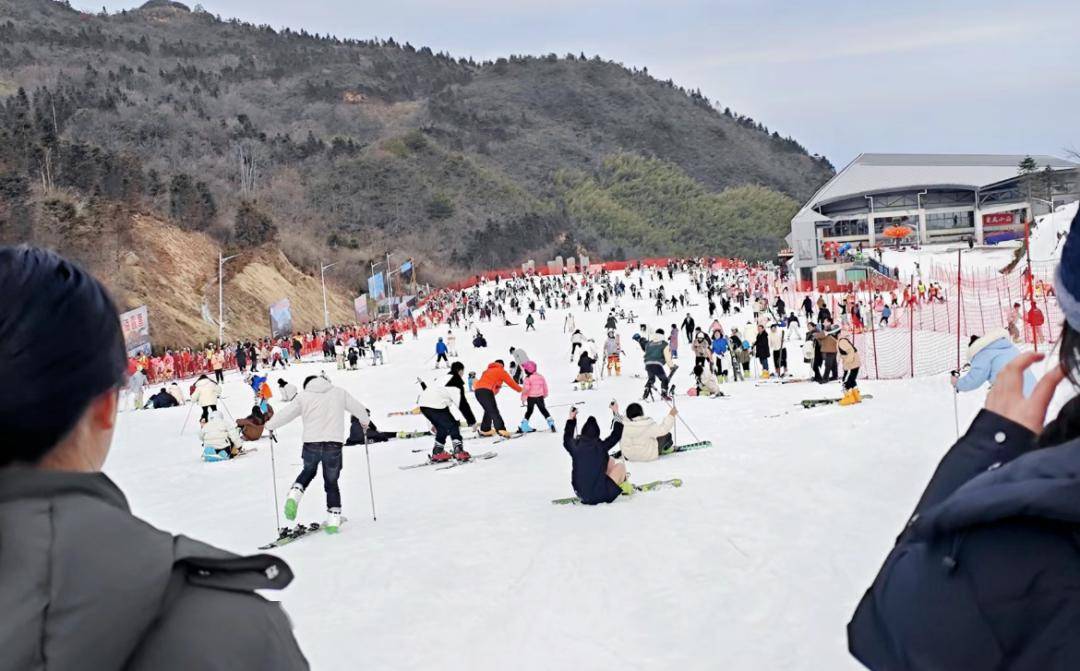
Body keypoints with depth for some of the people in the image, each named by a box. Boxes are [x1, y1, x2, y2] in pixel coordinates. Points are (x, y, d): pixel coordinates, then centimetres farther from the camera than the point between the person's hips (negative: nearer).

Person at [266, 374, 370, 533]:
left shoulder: (304, 396, 7)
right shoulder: (339, 392, 11)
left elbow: (286, 413, 6)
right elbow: (358, 408, 19)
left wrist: (270, 426, 23)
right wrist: (364, 421, 39)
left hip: (311, 444, 0)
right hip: (334, 444, 0)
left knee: (308, 472, 29)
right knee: (331, 483, 15)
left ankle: (294, 495, 5)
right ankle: (333, 520, 11)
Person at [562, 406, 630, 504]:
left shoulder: (575, 446, -8)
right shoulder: (601, 446, -16)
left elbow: (567, 440, 17)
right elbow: (616, 435, 0)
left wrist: (571, 419, 26)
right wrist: (616, 413, 12)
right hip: (600, 495, -5)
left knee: (610, 461, 19)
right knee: (620, 465, 16)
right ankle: (625, 487, 35)